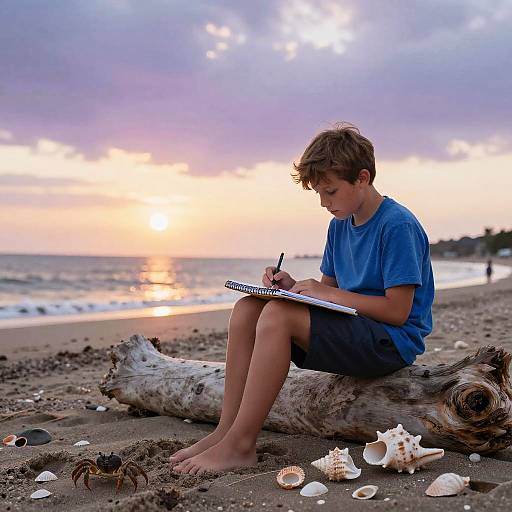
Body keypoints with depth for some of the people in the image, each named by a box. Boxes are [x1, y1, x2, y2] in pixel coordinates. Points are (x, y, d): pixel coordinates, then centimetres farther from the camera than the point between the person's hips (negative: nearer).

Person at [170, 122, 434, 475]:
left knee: (278, 315, -28)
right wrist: (296, 286, -4)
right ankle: (227, 428, -11)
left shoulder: (398, 226, -14)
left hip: (392, 342, -9)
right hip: (350, 329, 9)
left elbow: (397, 311, -17)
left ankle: (241, 445, -23)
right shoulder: (340, 225, 12)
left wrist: (329, 293, -16)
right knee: (248, 308, -6)